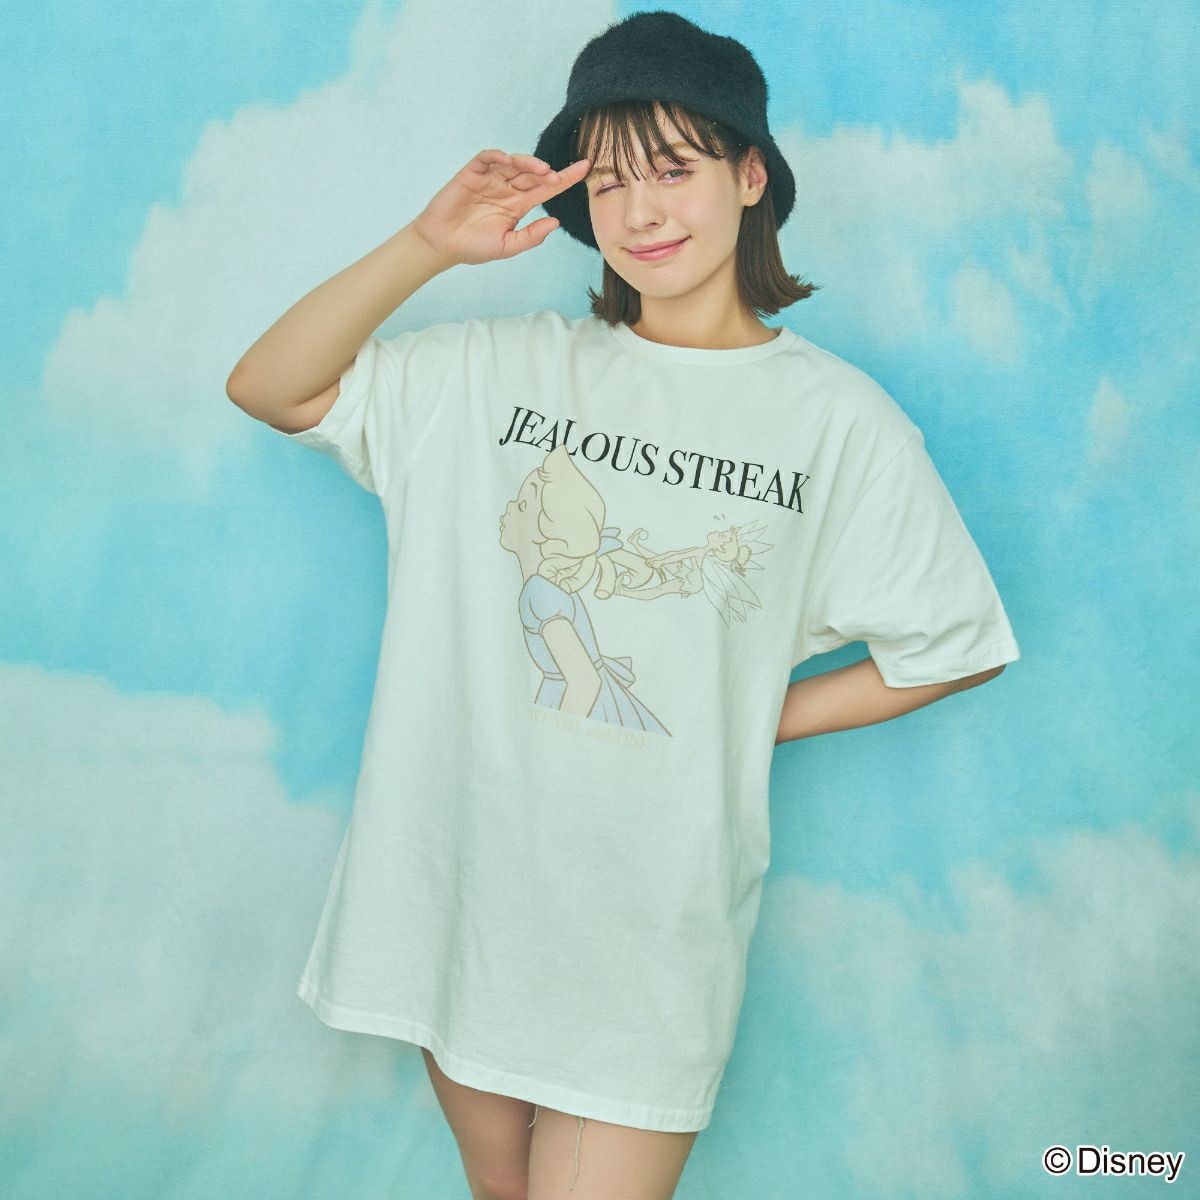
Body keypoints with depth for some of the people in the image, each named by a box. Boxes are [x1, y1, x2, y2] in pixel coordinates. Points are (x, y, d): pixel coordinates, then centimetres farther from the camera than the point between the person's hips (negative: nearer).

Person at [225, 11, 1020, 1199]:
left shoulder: (838, 419, -3)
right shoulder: (503, 368, 4)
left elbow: (957, 645, 5)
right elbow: (268, 388, 1)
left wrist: (762, 718, 0)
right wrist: (426, 244, -10)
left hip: (650, 926, -2)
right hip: (459, 887, 3)